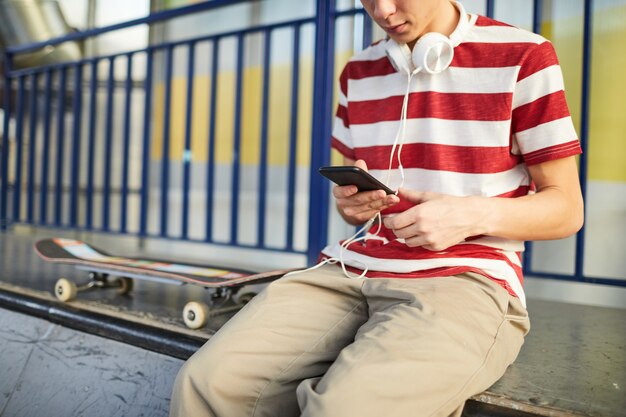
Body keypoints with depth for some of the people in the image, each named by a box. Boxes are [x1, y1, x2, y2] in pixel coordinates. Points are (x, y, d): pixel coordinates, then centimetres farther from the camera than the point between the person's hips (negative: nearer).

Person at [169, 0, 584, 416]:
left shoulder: (524, 57, 0)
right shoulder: (358, 72, 17)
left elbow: (566, 209, 2)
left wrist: (475, 215, -17)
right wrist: (351, 203, -1)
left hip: (466, 279, -4)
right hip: (355, 268, 5)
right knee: (208, 383, -18)